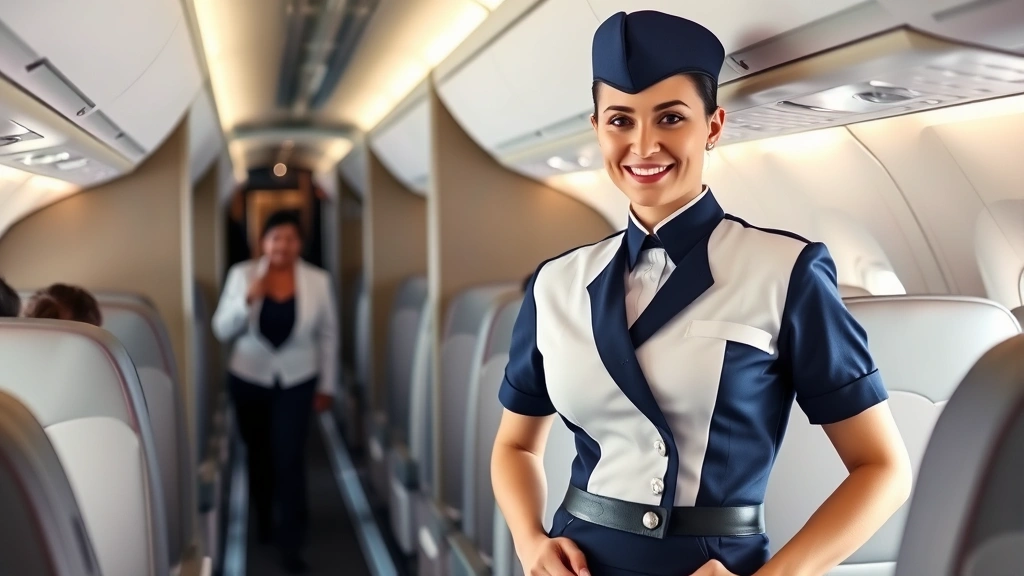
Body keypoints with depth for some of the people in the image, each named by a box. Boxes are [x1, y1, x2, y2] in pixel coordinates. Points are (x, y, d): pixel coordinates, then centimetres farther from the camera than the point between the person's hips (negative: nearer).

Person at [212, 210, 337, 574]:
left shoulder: (317, 280, -7)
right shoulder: (242, 275, -7)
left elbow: (328, 335, 2)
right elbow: (221, 331, -7)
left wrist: (327, 386, 4)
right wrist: (249, 298, -23)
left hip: (296, 381, -1)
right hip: (249, 379, 1)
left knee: (289, 458, -10)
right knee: (259, 453, 15)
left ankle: (291, 543, 0)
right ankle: (263, 519, 41)